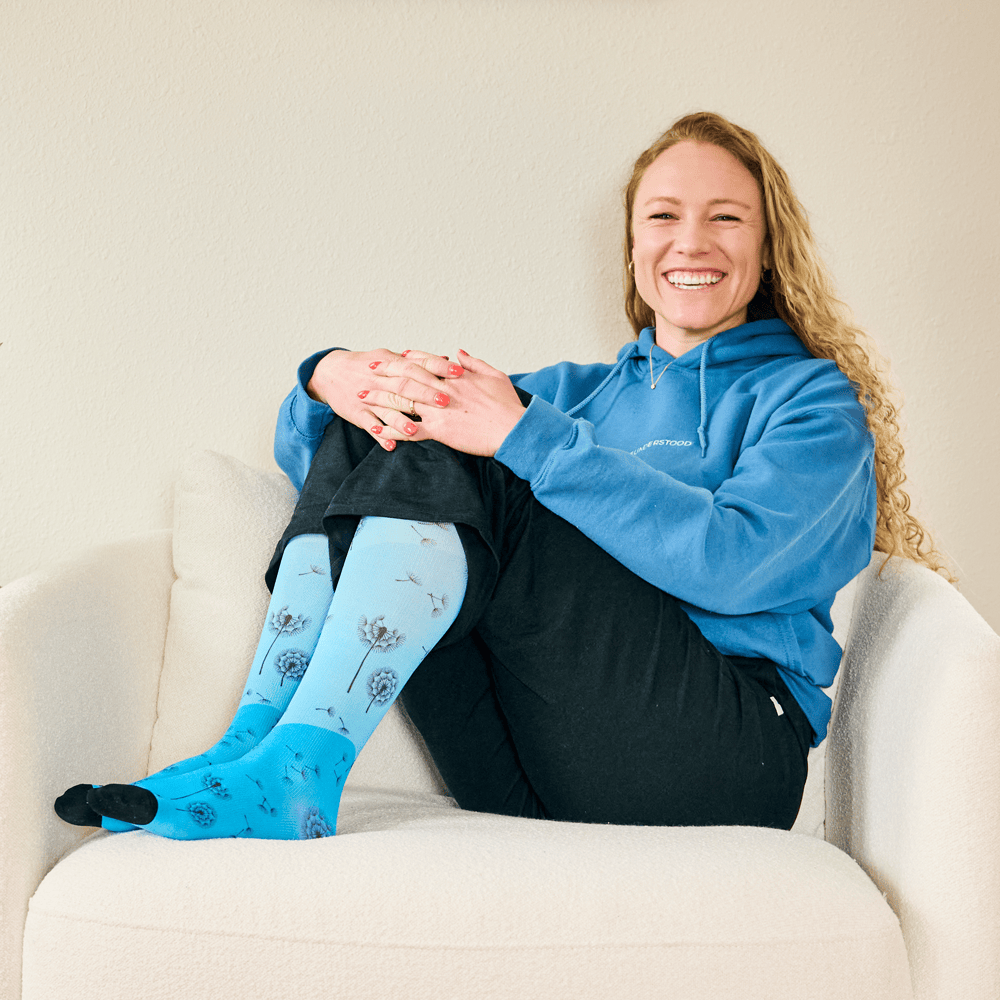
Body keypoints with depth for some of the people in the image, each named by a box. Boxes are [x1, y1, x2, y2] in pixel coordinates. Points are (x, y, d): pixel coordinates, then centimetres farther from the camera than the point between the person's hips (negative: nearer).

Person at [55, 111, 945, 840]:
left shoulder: (813, 395, 9)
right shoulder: (586, 390, 23)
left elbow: (739, 561, -16)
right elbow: (306, 452, 19)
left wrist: (525, 435, -22)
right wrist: (336, 378, -7)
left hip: (731, 755, -4)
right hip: (536, 780, 5)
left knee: (450, 466, -21)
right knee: (364, 442, -7)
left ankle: (295, 768, -27)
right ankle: (259, 743, -18)